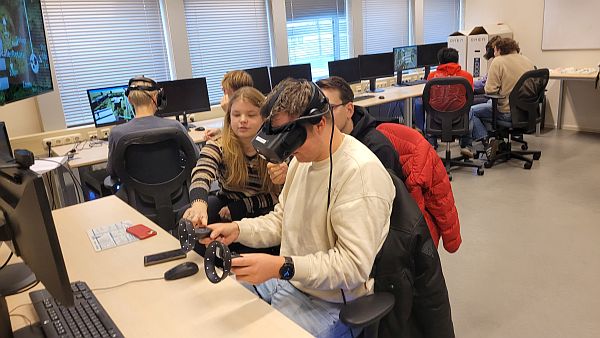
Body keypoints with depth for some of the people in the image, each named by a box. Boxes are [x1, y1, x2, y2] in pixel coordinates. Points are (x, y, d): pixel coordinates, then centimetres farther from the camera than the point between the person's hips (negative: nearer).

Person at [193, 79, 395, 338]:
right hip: (286, 278, 8)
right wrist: (237, 230, -4)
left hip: (327, 303, -7)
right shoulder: (303, 158, 4)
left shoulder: (361, 173, -25)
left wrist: (282, 267, -34)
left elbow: (354, 265, -26)